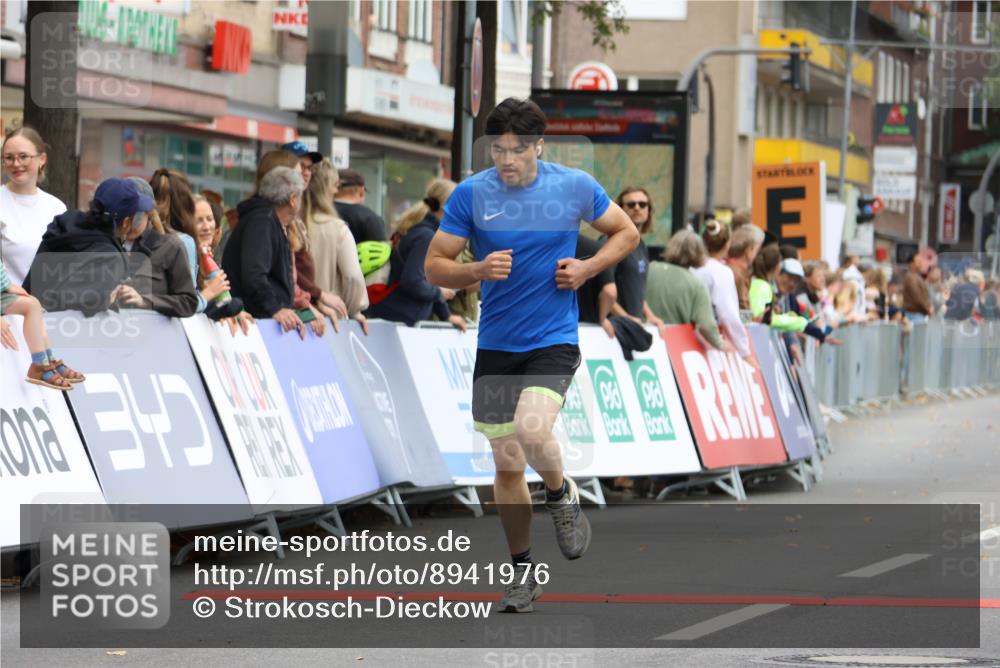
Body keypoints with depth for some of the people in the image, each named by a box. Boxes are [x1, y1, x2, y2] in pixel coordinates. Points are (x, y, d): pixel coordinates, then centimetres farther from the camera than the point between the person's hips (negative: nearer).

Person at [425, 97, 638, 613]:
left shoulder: (576, 187, -4)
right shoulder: (470, 195, -4)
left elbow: (626, 232, 10)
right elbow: (435, 265, 0)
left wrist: (587, 268, -7)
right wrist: (478, 271, -19)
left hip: (554, 342, -2)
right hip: (495, 346, 2)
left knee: (531, 432, -27)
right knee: (506, 464, 7)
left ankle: (562, 495, 5)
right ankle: (522, 571, 24)